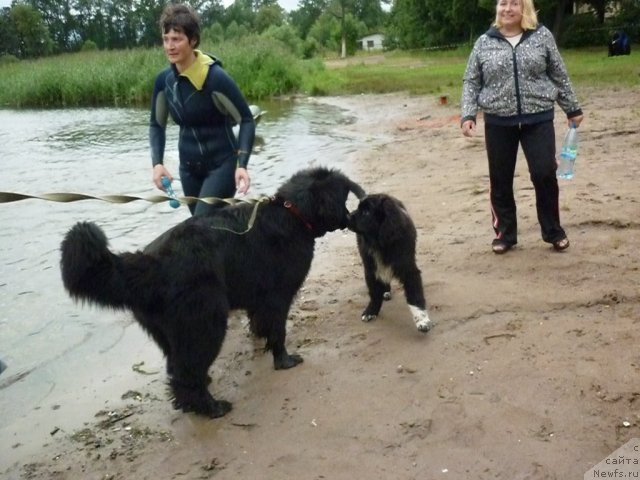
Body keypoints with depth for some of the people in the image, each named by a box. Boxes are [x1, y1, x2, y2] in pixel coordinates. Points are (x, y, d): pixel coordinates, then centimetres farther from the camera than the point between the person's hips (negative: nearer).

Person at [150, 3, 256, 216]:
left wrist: (242, 164, -26)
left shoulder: (216, 77, -20)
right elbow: (157, 124, 8)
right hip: (188, 166, 6)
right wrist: (157, 162, -8)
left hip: (222, 164, -6)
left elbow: (246, 120, -14)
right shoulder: (164, 80, -4)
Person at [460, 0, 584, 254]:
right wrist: (468, 115, -7)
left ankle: (553, 231, 16)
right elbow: (471, 82, 5)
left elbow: (559, 76, 8)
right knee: (500, 181, 6)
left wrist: (572, 109, 12)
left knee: (545, 175, -3)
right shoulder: (484, 42, 3)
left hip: (538, 119, -1)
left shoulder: (542, 36, 2)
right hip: (498, 123, 1)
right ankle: (504, 233, 21)